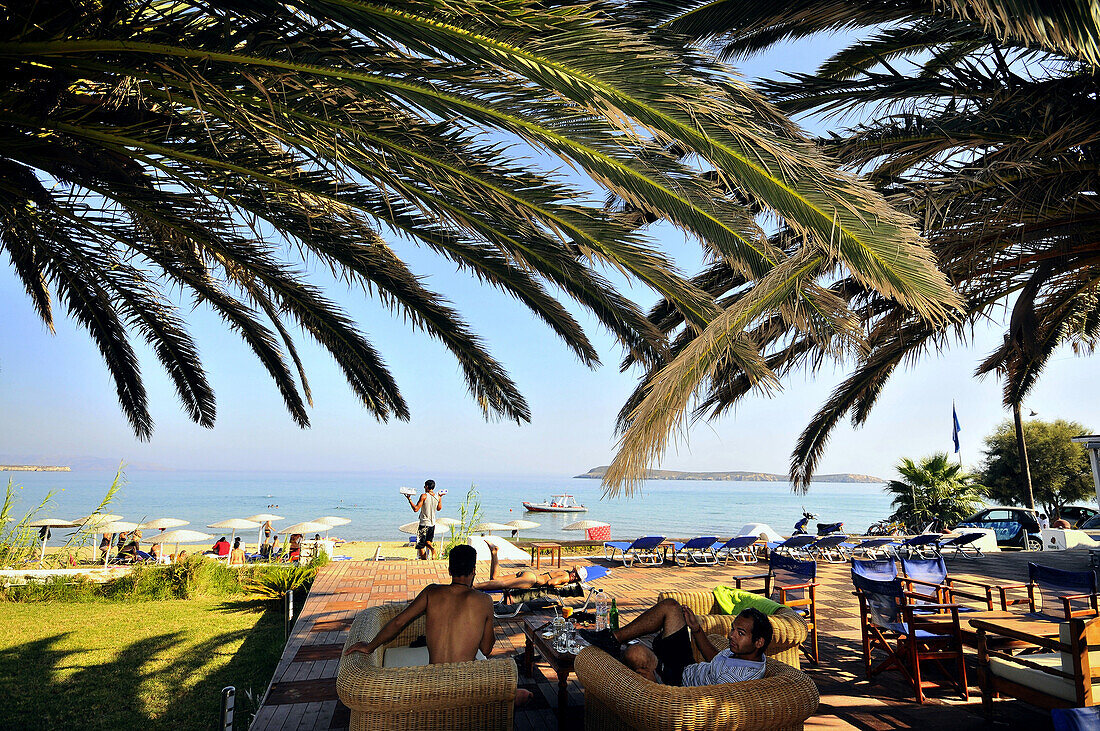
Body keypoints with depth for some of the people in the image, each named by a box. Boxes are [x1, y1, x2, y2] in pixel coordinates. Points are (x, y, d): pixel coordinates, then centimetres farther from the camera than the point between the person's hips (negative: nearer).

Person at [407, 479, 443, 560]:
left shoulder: (424, 496, -16)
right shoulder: (438, 497, 1)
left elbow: (415, 509, -19)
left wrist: (409, 499, -9)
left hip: (424, 524, -6)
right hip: (432, 524, 6)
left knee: (420, 545, 5)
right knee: (427, 541, 22)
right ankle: (432, 548, -7)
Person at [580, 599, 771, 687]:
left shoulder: (739, 677, -29)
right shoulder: (744, 650, -1)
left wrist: (653, 680, -30)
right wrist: (696, 629, 10)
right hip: (686, 667, 10)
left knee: (637, 655, -36)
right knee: (670, 606, 3)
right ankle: (614, 638, 4)